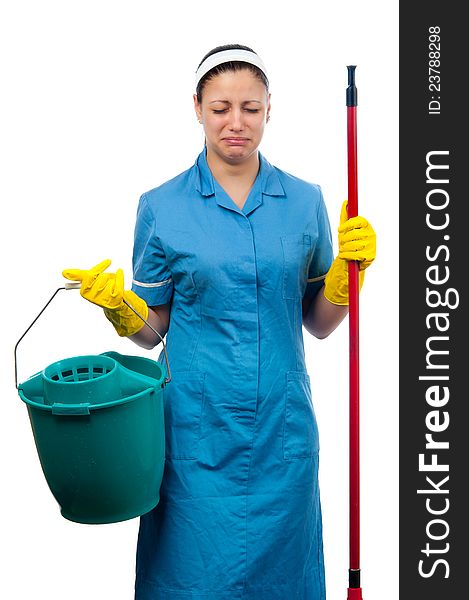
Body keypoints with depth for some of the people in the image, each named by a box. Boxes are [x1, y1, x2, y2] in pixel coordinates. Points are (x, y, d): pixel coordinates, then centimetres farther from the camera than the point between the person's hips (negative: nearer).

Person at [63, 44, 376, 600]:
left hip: (283, 426, 2)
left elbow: (318, 324, 8)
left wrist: (348, 266, -8)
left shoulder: (305, 201, 3)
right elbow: (151, 329, 2)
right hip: (197, 425, -2)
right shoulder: (161, 207, -3)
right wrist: (115, 302, -17)